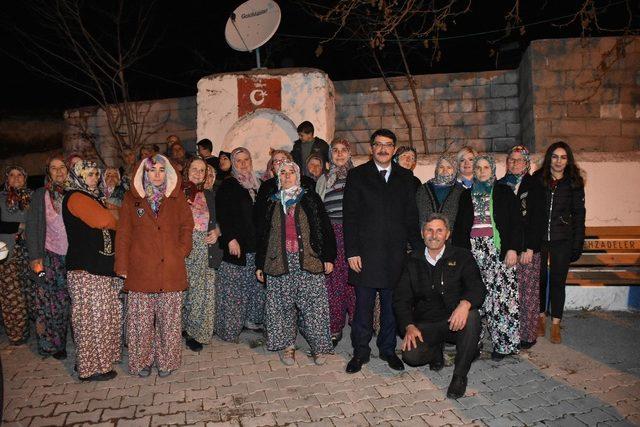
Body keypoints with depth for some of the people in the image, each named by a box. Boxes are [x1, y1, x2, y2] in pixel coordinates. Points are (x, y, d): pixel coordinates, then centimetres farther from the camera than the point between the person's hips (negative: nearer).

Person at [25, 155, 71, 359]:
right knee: (52, 303, 2)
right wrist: (35, 257, -6)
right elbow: (32, 226, 1)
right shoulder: (40, 195, 4)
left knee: (75, 301, -2)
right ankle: (52, 344, 16)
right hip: (51, 257, -1)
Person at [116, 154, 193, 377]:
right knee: (141, 319, 5)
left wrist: (180, 253, 1)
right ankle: (143, 360, 23)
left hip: (171, 270, 1)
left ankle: (166, 360, 22)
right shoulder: (132, 198, 5)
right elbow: (123, 234, 4)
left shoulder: (176, 197, 7)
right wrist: (122, 266, 0)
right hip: (141, 271, 0)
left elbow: (186, 227, 11)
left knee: (169, 319, 6)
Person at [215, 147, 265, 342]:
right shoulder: (228, 185, -1)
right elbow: (222, 214, -10)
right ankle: (230, 327, 7)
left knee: (255, 283, 8)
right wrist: (230, 239, -19)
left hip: (255, 244, 6)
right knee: (233, 287, -2)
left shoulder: (257, 185, 16)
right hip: (236, 244, -5)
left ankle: (251, 319, 21)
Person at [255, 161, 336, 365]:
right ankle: (286, 345, 18)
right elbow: (262, 235, 15)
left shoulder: (310, 199, 6)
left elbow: (325, 228, 4)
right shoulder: (271, 203, 13)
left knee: (314, 304, -3)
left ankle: (318, 346, 10)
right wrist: (260, 264, 11)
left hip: (308, 261, -2)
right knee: (282, 304, 4)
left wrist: (328, 257, -2)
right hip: (279, 262, 2)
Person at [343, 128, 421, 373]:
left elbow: (411, 216, 10)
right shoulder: (357, 175, 2)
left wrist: (417, 249, 4)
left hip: (395, 253, 2)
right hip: (365, 253, -2)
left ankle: (388, 349, 28)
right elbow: (349, 216, -3)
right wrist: (351, 252, -9)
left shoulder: (404, 177, 10)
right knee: (363, 305, 5)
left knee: (391, 305, 11)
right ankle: (360, 352, 21)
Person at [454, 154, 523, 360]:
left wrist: (513, 248, -8)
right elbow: (459, 225, 14)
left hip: (499, 249, -2)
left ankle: (504, 343, 4)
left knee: (501, 294, -6)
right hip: (473, 250, 2)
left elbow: (516, 222, 2)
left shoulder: (504, 192, 7)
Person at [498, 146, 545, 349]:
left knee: (527, 293, 0)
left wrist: (530, 248, -11)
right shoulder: (500, 185, 12)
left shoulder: (534, 186, 2)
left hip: (527, 249, -3)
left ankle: (527, 335, 10)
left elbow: (538, 220, -4)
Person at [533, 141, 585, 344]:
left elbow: (578, 214, 3)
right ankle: (541, 317, 25)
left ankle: (555, 325, 13)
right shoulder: (536, 180, 3)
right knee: (540, 278, 8)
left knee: (558, 281, 4)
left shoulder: (574, 183, 3)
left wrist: (577, 245, -2)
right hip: (538, 238, 1)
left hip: (562, 241, 0)